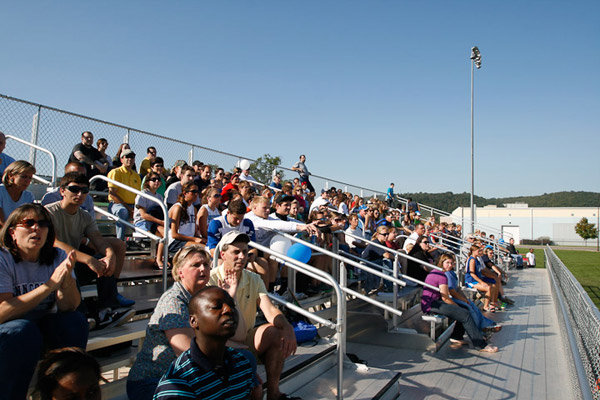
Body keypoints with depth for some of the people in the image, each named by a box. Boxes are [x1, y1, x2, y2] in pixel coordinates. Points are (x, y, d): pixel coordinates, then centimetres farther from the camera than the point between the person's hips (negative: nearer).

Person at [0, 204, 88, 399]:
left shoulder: (58, 257, -3)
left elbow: (69, 306, -13)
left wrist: (66, 279, -33)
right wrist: (50, 284, -32)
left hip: (44, 325, 4)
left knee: (76, 321, -23)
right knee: (23, 330, -34)